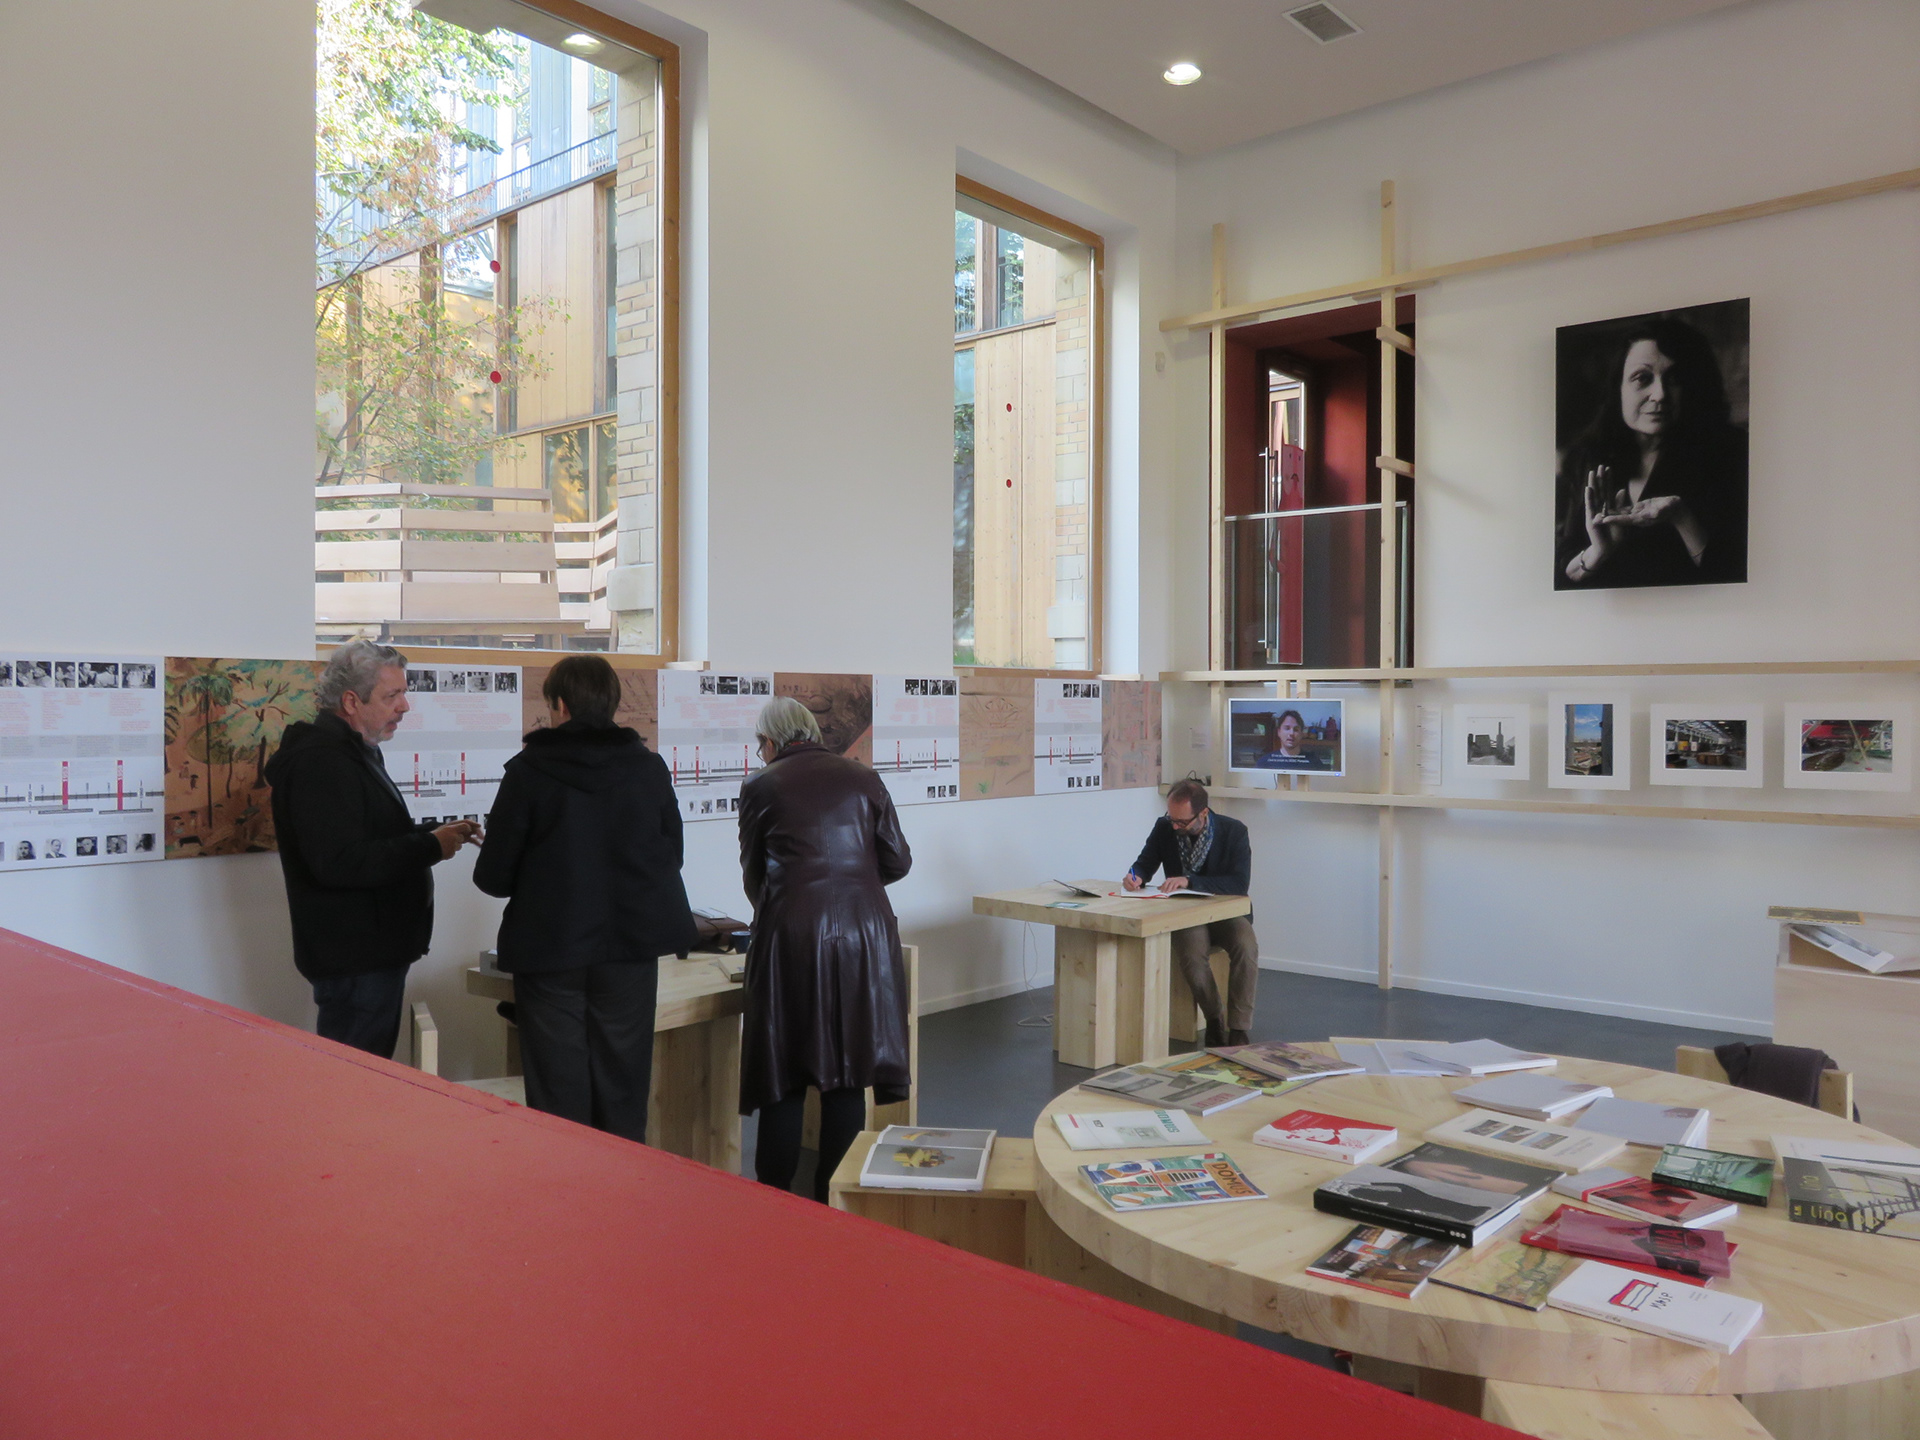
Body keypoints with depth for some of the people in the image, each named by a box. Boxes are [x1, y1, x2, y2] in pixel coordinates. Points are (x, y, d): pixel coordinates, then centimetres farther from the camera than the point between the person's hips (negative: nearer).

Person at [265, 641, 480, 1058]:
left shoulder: (354, 753, 17)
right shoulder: (321, 763, -19)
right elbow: (339, 862, -29)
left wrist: (437, 834, 10)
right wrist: (429, 847, -22)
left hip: (375, 952, 11)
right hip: (354, 960, -11)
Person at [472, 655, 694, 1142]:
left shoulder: (528, 771, -9)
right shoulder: (650, 768, -2)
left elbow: (493, 877, -7)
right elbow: (673, 856, 7)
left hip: (550, 954, -2)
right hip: (631, 947, 2)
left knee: (559, 1097, 8)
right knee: (623, 1093, 12)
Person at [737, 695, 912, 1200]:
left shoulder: (761, 787, 4)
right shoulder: (863, 778, 10)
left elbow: (753, 875, 12)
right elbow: (897, 861, 9)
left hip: (791, 936, -2)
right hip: (864, 932, 2)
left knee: (783, 1077, 8)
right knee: (848, 1075, 10)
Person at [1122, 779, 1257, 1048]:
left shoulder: (1234, 831, -12)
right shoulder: (1164, 827, -3)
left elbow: (1240, 884, -20)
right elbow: (1146, 863, 10)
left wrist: (1189, 880, -30)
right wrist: (1136, 876, -16)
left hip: (1227, 913, -1)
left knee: (1246, 948, -32)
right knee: (1189, 953, -31)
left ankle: (1239, 1030, -22)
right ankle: (1215, 1021, -8)